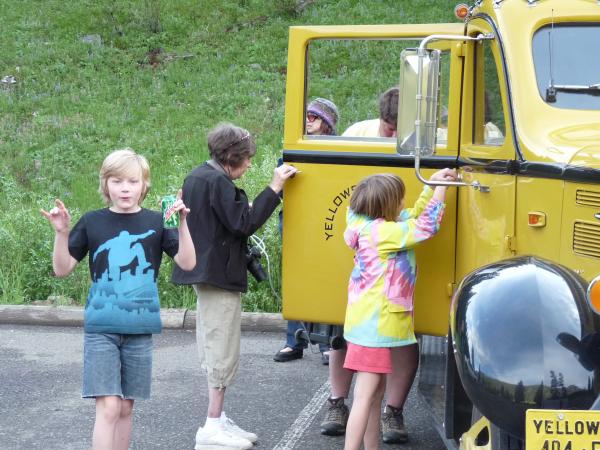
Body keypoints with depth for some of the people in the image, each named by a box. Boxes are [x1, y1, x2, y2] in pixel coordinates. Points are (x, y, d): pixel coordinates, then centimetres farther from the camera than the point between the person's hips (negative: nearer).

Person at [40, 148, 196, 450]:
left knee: (126, 407, 10)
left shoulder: (156, 222, 2)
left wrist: (182, 223, -18)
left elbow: (187, 263, -6)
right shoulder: (92, 222, 1)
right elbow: (62, 269, 2)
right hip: (101, 328, -2)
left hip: (139, 328, 2)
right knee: (108, 406, -11)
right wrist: (61, 233, -13)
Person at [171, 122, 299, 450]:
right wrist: (274, 188, -20)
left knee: (212, 349, 16)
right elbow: (244, 223, -22)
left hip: (203, 273, 11)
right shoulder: (218, 182, -18)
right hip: (220, 276, -11)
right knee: (223, 351, -5)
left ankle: (218, 420, 22)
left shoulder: (198, 176, 13)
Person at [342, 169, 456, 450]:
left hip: (374, 324, 10)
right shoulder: (382, 232, -18)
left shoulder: (371, 227, 8)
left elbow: (412, 218, 21)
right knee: (365, 395, -11)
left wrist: (432, 185, 16)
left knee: (376, 393, 15)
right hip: (374, 325, -10)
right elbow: (426, 226, -12)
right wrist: (441, 188, -2)